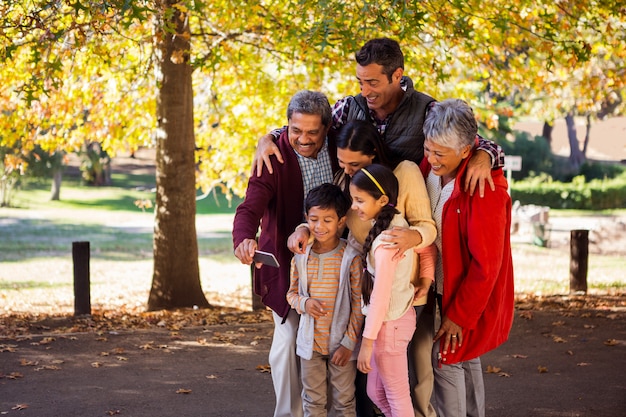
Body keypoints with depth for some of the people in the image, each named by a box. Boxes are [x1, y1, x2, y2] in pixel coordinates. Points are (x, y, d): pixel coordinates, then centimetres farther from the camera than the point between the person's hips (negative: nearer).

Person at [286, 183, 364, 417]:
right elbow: (292, 293, 11)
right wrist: (304, 303, -12)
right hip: (310, 344, 3)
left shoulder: (351, 258, -11)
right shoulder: (300, 258, 0)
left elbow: (358, 303, -8)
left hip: (341, 344, -3)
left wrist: (349, 342, -11)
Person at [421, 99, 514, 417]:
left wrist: (459, 315, -21)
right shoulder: (430, 169, -7)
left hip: (472, 296, -8)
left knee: (446, 359, -3)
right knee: (466, 359, 21)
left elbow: (486, 264, -25)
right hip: (443, 287, 8)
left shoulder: (485, 188, -28)